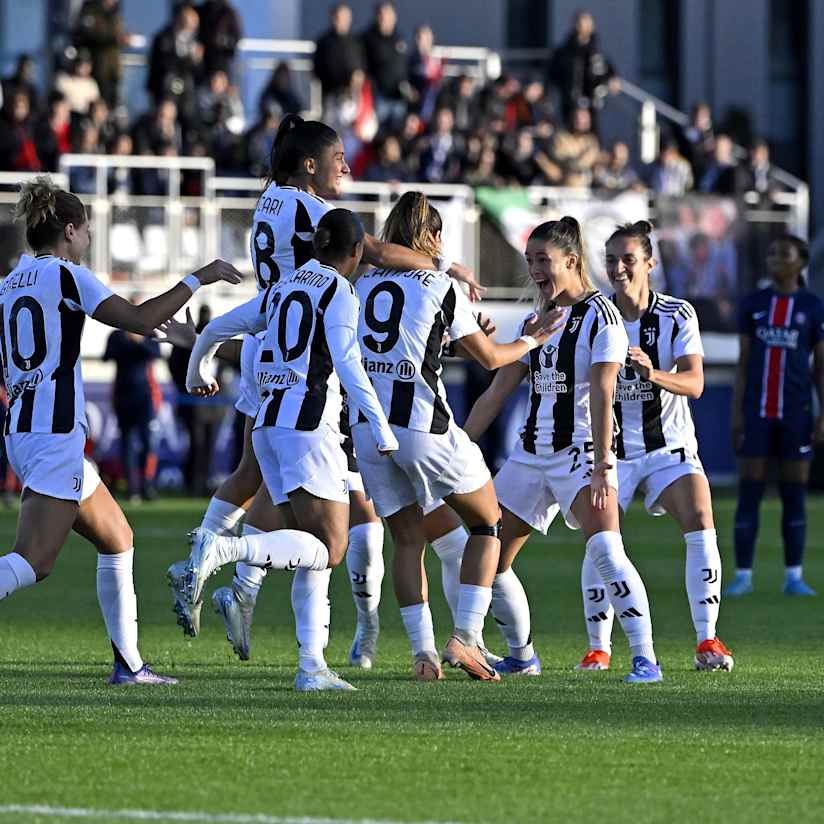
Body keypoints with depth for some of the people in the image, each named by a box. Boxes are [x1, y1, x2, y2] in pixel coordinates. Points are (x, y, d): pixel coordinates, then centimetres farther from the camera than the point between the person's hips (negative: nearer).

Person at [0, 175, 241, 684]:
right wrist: (197, 280, -6)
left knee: (118, 540, 17)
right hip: (55, 433, -9)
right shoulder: (65, 274, -8)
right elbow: (139, 320, -16)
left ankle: (128, 663, 16)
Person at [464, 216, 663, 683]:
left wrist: (602, 467, -23)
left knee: (605, 549, -26)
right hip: (532, 452, 8)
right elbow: (497, 394, 15)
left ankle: (646, 659, -23)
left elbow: (601, 398, -17)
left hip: (581, 452, -8)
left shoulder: (599, 315, -8)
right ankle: (522, 657, 22)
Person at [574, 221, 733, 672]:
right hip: (610, 448, 0)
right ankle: (598, 648, 2)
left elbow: (694, 382, -20)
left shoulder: (678, 315, -9)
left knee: (701, 528, -18)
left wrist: (654, 374, -39)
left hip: (669, 444, 0)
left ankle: (707, 641, -12)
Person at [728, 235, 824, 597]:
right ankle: (743, 576, 1)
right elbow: (743, 362, 5)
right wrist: (737, 412, -3)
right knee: (749, 493, -3)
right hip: (757, 410, 1)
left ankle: (793, 577, 8)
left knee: (794, 494, 1)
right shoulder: (751, 304, 5)